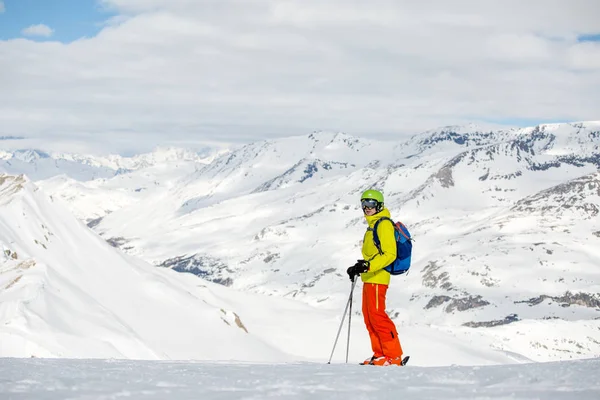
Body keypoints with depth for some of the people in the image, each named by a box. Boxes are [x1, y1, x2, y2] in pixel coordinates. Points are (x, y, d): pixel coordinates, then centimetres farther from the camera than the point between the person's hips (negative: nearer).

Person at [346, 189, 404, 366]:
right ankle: (380, 355, 14)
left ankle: (394, 356, -12)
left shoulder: (384, 224, -11)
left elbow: (389, 254, -19)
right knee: (369, 317, 10)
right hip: (369, 278, 10)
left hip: (377, 278, -10)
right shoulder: (373, 225, 19)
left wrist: (368, 266, -29)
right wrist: (358, 268, 22)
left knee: (377, 315, -13)